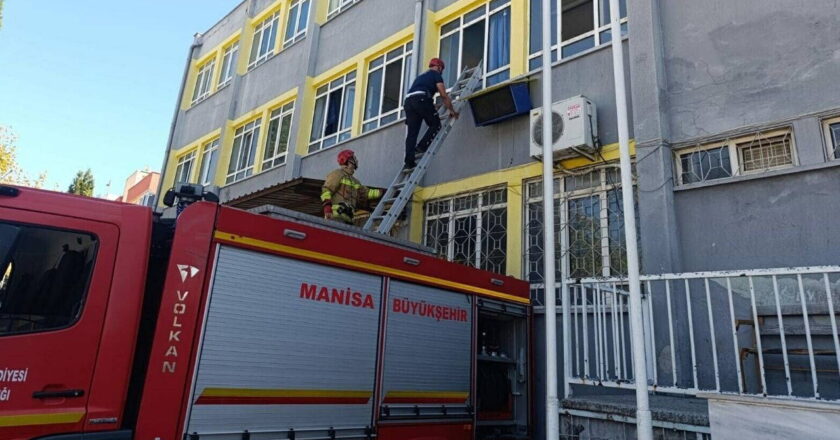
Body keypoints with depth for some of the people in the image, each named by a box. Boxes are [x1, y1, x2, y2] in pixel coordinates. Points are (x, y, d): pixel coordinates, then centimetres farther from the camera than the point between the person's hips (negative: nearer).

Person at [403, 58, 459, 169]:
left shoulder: (421, 76, 37)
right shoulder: (436, 74, 15)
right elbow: (444, 95, 7)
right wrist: (452, 110, 14)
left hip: (408, 101, 7)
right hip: (422, 99, -7)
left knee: (412, 132, 3)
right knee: (435, 125, 7)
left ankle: (409, 162, -6)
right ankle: (422, 147, -10)